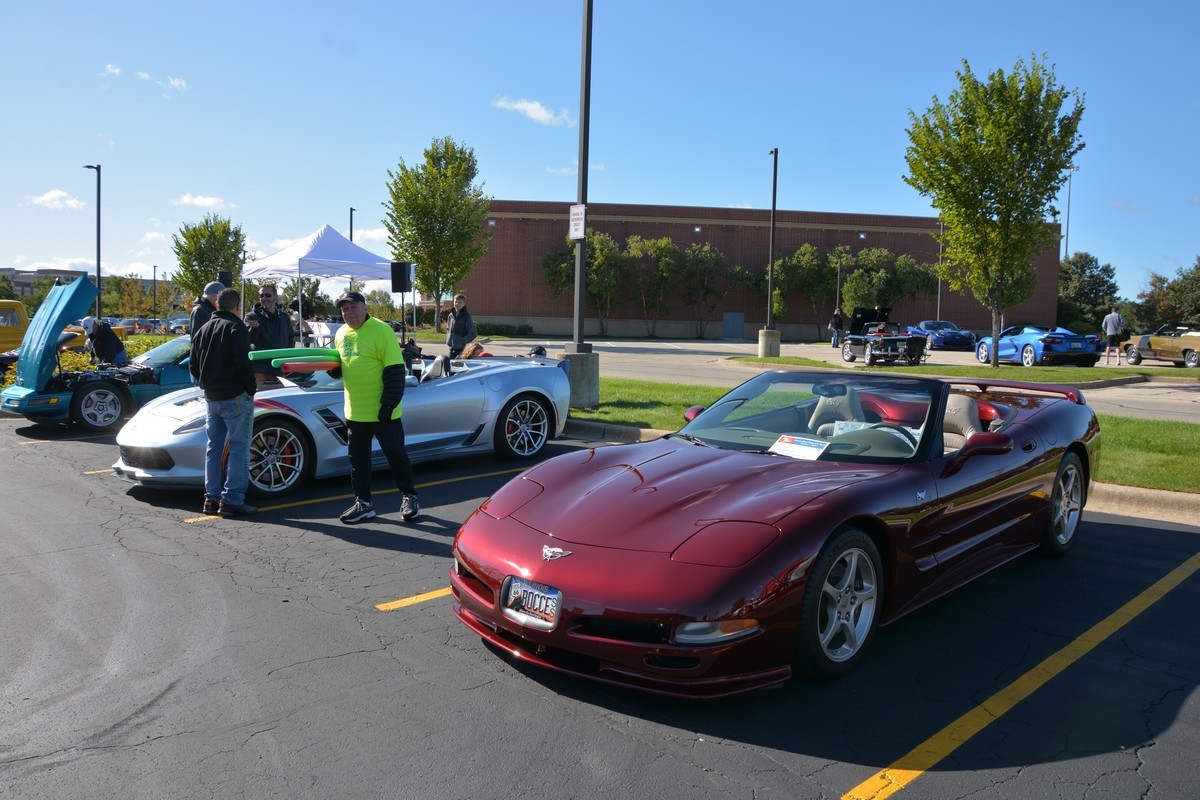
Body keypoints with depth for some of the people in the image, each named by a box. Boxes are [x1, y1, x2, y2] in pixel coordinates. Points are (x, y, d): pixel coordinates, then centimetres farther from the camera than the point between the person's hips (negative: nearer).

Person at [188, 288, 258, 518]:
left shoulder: (202, 330, 14)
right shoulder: (237, 328, -9)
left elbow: (193, 366, 15)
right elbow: (243, 363, -18)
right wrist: (251, 388, -8)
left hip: (211, 398, 7)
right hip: (235, 397, -7)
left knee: (213, 447, 14)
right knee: (238, 448, -4)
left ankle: (211, 498, 16)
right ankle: (232, 500, -6)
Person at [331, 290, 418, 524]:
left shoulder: (381, 330, -12)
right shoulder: (341, 334, 9)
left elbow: (395, 371, -15)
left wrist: (389, 404, -20)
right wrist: (332, 367, -3)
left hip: (382, 411, -6)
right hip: (354, 412, 6)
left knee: (396, 454, 4)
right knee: (358, 459, 11)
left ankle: (409, 498, 19)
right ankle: (363, 503, 22)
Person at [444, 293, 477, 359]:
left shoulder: (466, 317, -10)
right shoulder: (450, 315, 8)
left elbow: (472, 333, -12)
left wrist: (462, 341, -16)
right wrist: (448, 340, 9)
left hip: (462, 349, -6)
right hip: (452, 348, 6)